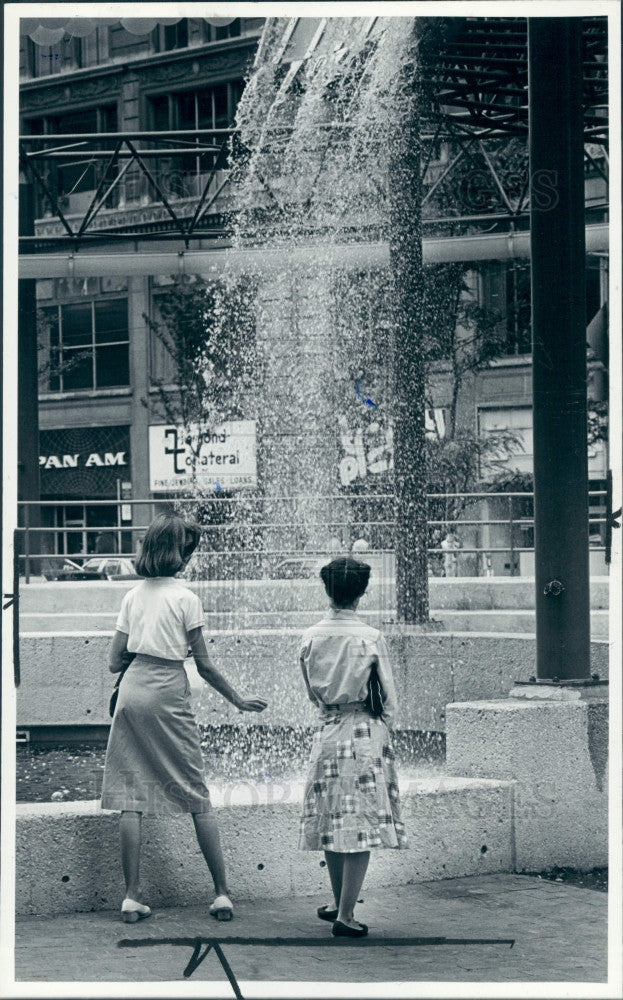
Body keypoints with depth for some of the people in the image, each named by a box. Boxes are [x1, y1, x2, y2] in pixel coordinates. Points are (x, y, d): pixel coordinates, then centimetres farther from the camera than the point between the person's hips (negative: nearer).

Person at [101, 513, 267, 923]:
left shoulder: (133, 596, 9)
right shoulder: (186, 598, -5)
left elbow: (116, 661, 10)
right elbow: (204, 664, -4)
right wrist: (238, 700, 7)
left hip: (132, 691, 4)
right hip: (169, 694, -4)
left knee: (132, 797, 4)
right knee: (197, 796, 4)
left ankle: (132, 896, 1)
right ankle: (222, 893, 6)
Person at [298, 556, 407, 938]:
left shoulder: (311, 637, 0)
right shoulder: (371, 639, -11)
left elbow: (311, 691, 11)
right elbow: (390, 698, -5)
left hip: (327, 732, 4)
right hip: (365, 733, -4)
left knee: (333, 820, 15)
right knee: (361, 822, -2)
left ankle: (341, 902, 28)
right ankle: (345, 914, -4)